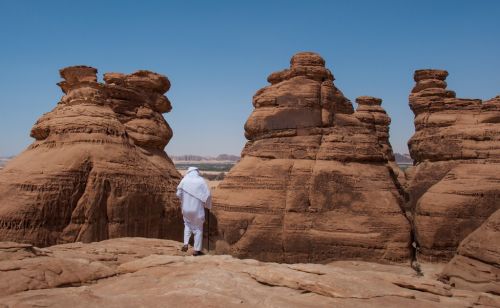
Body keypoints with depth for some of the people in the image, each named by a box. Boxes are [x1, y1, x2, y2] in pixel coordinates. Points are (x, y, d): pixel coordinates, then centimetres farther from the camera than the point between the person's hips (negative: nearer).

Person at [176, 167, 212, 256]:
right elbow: (208, 194, -10)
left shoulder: (184, 180, -2)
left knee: (187, 225, 26)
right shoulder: (201, 181, -8)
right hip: (197, 209, -2)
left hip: (186, 208, 3)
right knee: (198, 228, 10)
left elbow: (179, 193, 2)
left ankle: (185, 244, 13)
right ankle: (197, 250, 12)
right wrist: (208, 205, 6)